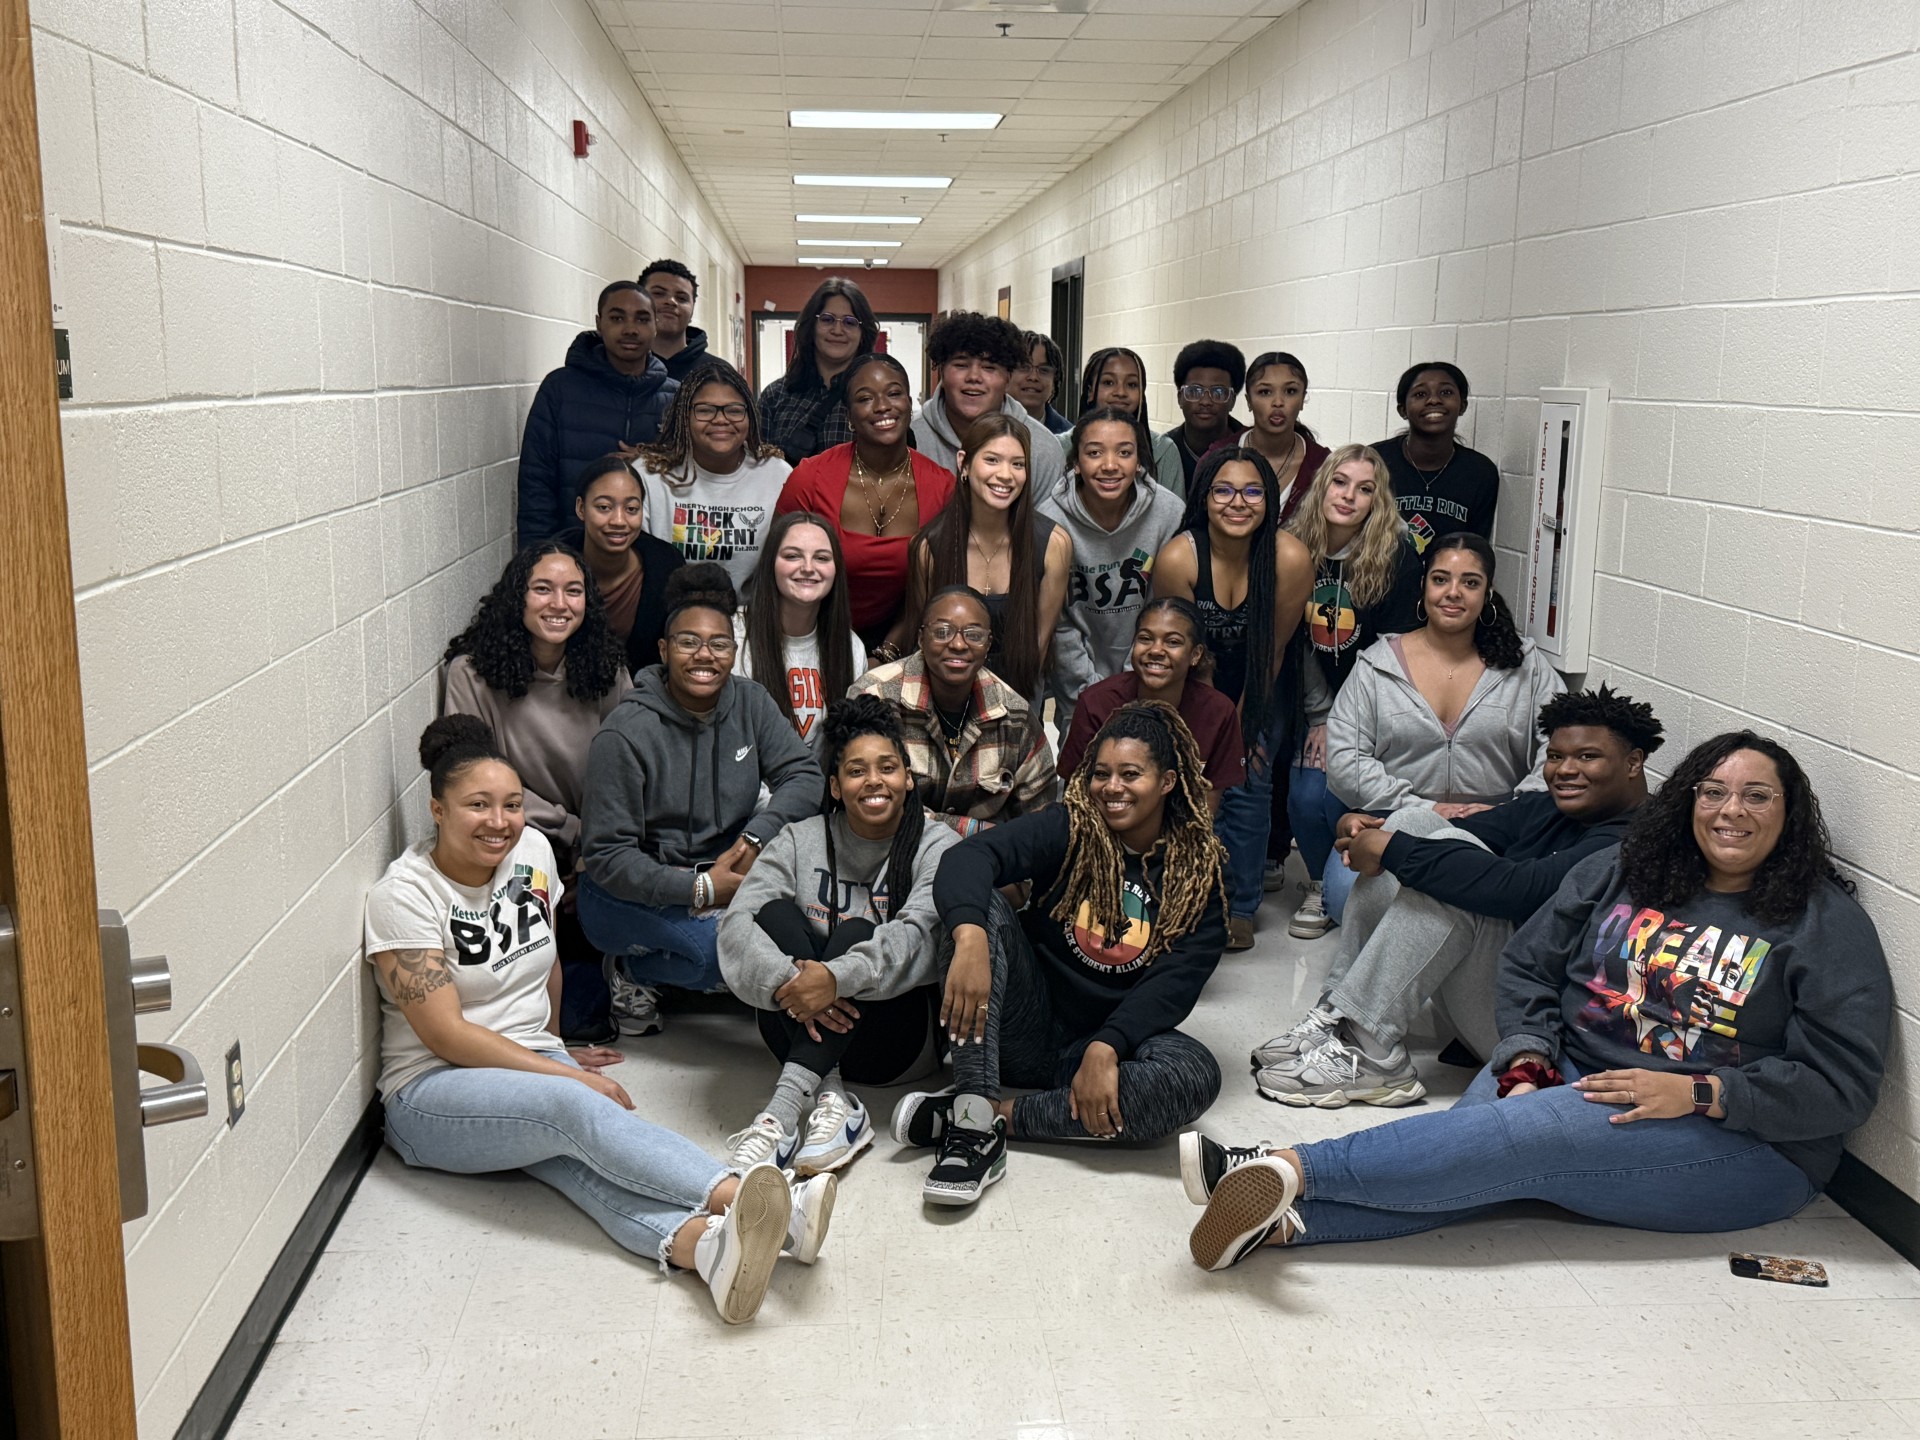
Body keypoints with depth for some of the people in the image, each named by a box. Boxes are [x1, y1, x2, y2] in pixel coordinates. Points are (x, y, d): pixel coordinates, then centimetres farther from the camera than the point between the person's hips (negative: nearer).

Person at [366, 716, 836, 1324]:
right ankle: (740, 1197, -55)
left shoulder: (533, 851, 5)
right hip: (432, 1093, -4)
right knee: (574, 1106, -35)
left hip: (532, 1061, 4)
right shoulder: (404, 895, -12)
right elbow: (446, 1034, -17)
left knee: (576, 1151, -32)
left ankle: (697, 1241, -62)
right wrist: (572, 1076, -20)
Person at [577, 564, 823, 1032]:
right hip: (632, 891, -6)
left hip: (724, 872, 6)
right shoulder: (626, 734, -17)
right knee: (718, 945, -35)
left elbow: (804, 776, -9)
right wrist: (699, 889, -27)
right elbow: (605, 857, -17)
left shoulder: (750, 703, -1)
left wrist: (752, 840, -26)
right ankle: (633, 970, 0)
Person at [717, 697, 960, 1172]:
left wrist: (837, 978, -37)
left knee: (857, 932, -28)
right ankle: (831, 1098, -35)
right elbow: (738, 921, -8)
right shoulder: (800, 842, 7)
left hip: (896, 1034, -2)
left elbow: (917, 936, -20)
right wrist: (784, 980, -30)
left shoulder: (938, 847, -1)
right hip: (798, 1026, 3)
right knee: (776, 913, -21)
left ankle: (782, 1112, -44)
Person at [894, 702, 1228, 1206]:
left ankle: (997, 1114, -25)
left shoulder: (1198, 867, 0)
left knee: (1196, 1075, -32)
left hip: (1118, 1038, 1)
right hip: (1028, 1031, 0)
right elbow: (969, 856, -22)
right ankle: (974, 1125, -35)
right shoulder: (1067, 830, -4)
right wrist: (969, 938, -44)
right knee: (981, 906, -25)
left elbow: (1177, 980, -12)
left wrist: (1105, 1049, -29)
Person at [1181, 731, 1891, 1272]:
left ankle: (1288, 1167, -40)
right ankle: (1288, 1216, -49)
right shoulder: (1616, 873, 10)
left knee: (1519, 1136, -31)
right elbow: (1528, 965, 9)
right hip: (1576, 1077, 5)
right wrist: (1527, 1061, -10)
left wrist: (1698, 1094, -19)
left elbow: (1840, 1083, -8)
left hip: (1739, 1145, -4)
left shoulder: (1828, 922, -2)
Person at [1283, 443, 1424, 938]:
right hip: (1317, 704, 3)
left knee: (1319, 796, -18)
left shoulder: (1396, 556, -13)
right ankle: (1322, 886, 14)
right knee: (1302, 796, -14)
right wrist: (1320, 717, -3)